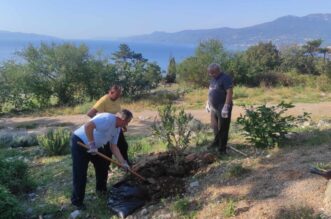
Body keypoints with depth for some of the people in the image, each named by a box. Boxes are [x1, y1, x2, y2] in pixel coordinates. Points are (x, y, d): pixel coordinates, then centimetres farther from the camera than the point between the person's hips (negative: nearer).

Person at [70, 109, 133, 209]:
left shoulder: (117, 128, 4)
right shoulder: (108, 119, -27)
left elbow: (114, 147, 9)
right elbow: (88, 126, -38)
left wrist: (123, 162, 4)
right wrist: (92, 144, -31)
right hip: (80, 142, -10)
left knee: (102, 165, 17)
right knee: (80, 173, -6)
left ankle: (101, 191, 36)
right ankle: (77, 201, 9)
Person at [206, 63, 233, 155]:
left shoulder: (225, 78, -16)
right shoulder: (213, 79, 11)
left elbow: (229, 93, -23)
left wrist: (226, 107, -27)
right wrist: (208, 103, 19)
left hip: (223, 108, -9)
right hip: (214, 108, 9)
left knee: (222, 129, -1)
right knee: (215, 127, 21)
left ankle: (222, 149, 8)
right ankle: (216, 143, 40)